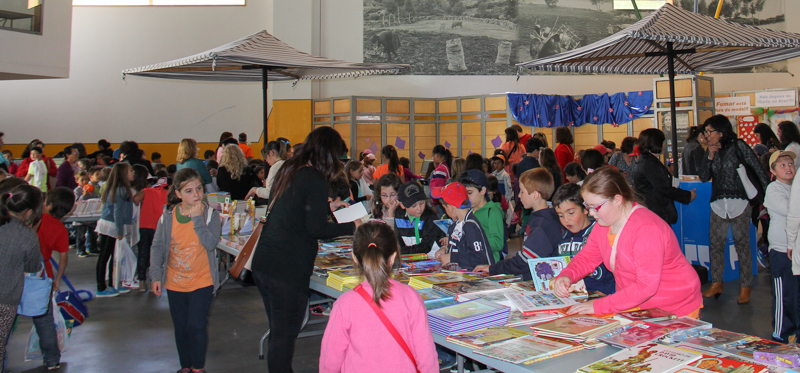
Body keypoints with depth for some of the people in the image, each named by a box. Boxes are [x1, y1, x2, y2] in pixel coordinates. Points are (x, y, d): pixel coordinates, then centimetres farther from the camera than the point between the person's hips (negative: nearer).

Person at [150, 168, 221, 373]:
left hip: (202, 282, -3)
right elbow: (157, 247, 3)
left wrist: (197, 218, -25)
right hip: (175, 283, 3)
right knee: (181, 328, 13)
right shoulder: (167, 217, -3)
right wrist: (156, 276, -3)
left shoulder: (210, 214, -9)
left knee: (196, 326, -6)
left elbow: (211, 244, -22)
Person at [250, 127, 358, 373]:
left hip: (262, 262, 9)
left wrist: (327, 207, 30)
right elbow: (316, 229, -16)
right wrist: (352, 227, -4)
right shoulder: (315, 181, -13)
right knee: (284, 337, 1)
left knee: (278, 332, 20)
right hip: (287, 270, -9)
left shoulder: (288, 172, 12)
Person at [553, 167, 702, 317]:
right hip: (634, 304, 7)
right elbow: (587, 258, 13)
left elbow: (646, 286, -28)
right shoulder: (604, 222, 2)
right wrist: (566, 276, -8)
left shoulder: (646, 228, -24)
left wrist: (599, 306, -29)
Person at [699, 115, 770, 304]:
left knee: (742, 243, 0)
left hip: (739, 202, -4)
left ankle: (745, 287, 8)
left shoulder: (738, 146, -2)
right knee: (715, 243, 4)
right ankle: (716, 283, 14)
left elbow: (758, 169, -3)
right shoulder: (711, 150, 11)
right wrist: (710, 157, -5)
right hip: (718, 203, 5)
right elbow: (703, 177, 6)